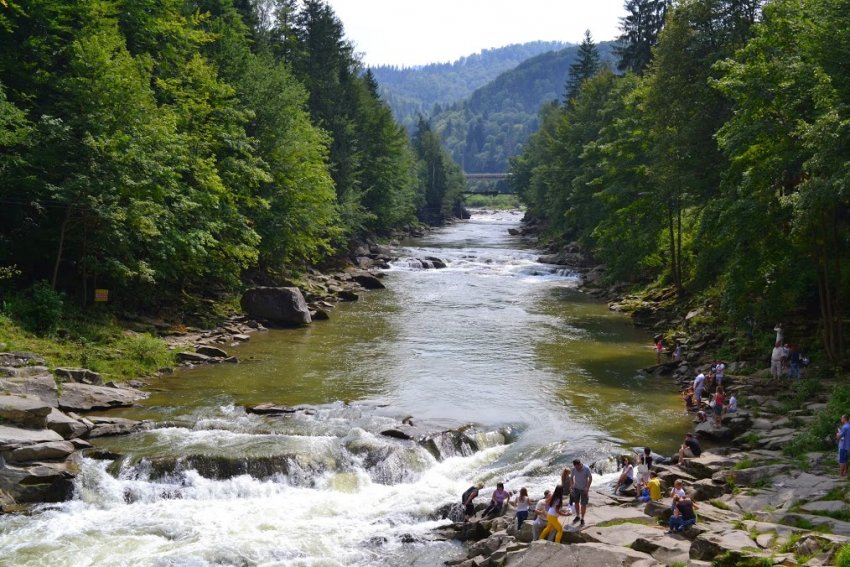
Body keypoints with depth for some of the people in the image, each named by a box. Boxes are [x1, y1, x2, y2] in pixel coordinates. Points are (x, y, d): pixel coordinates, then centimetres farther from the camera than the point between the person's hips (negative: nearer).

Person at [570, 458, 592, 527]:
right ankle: (578, 516, 32)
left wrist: (587, 488, -17)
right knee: (576, 502, 14)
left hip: (584, 489, -3)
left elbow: (590, 478, -13)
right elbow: (572, 477, 2)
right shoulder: (574, 469, -15)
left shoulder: (586, 468, -24)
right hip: (576, 488, 3)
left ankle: (582, 519, 15)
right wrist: (572, 485, -6)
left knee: (583, 504, 1)